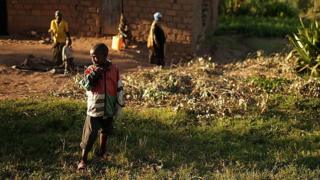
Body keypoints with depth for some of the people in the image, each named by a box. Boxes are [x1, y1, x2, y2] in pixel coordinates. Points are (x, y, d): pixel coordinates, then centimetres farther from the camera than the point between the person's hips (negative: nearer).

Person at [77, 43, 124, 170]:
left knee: (105, 131, 21)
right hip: (94, 108, -2)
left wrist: (118, 106, 2)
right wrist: (93, 75, -30)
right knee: (89, 134, -4)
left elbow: (119, 89, 1)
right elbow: (86, 86, -18)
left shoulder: (114, 70, -5)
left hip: (109, 108, 3)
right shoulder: (90, 70, -7)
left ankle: (102, 152, 42)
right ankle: (83, 159, 5)